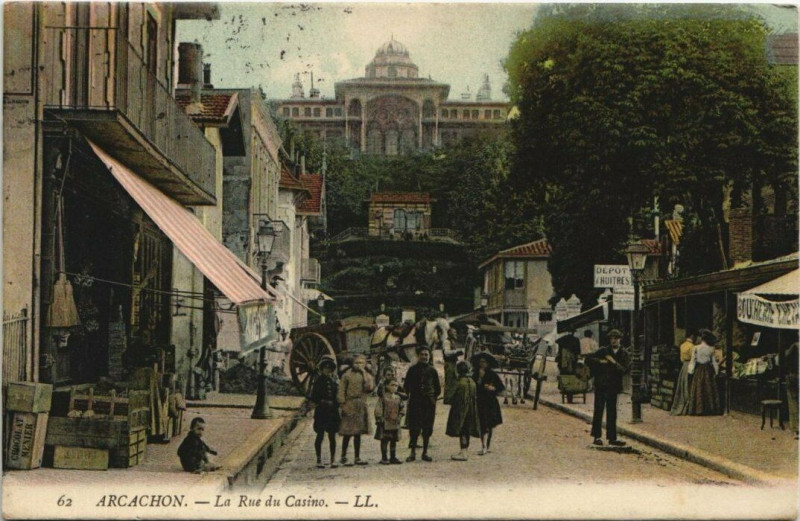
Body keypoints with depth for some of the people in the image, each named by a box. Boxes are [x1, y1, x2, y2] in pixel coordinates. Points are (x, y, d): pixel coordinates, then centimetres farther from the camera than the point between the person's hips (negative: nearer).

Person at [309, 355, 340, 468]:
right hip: (321, 412, -3)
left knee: (332, 436, 4)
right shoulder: (318, 381, 0)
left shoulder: (334, 381, 9)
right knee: (320, 435, 1)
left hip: (333, 412, 3)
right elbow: (313, 398, -1)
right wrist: (323, 402, -14)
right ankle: (319, 460, 7)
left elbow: (337, 397, 13)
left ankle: (333, 460, 9)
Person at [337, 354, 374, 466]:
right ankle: (343, 457, 4)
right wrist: (343, 404, -12)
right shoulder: (347, 375, -2)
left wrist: (364, 373, -7)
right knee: (348, 433, -4)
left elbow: (369, 387, -9)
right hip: (350, 405, -4)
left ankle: (357, 458, 15)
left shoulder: (367, 376, 10)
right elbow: (341, 391, -4)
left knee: (358, 433, 10)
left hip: (361, 406, 5)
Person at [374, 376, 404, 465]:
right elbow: (378, 409, -9)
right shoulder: (383, 397, -8)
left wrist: (399, 417, 6)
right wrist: (379, 419, -13)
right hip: (385, 423, -5)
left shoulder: (398, 398, 9)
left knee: (394, 440, 10)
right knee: (384, 440, 0)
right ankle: (384, 458, 7)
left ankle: (393, 457, 18)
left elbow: (401, 409, 18)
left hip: (395, 423, 5)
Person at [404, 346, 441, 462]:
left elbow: (438, 389, 15)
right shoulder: (413, 369, 4)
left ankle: (425, 453, 11)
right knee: (414, 428, -6)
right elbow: (406, 386, 8)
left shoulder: (432, 370, 8)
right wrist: (412, 395, 2)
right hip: (415, 402, -2)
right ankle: (413, 452, 0)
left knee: (427, 428, 4)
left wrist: (433, 397, 6)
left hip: (429, 403, 2)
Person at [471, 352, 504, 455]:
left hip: (490, 403, -3)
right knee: (481, 425, 4)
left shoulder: (492, 375, -2)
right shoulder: (476, 374, 7)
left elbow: (502, 387, 2)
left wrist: (493, 388, -15)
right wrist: (479, 378, -12)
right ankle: (484, 447, 13)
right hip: (479, 403, 3)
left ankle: (485, 447, -11)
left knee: (487, 425, -7)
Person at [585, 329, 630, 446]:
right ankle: (597, 436, 6)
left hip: (613, 386, 2)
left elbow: (624, 370, -7)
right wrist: (600, 361, -11)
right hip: (600, 385, -1)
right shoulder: (603, 351, 3)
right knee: (598, 410, -1)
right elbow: (588, 359, 2)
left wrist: (614, 363, -17)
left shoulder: (623, 354, 5)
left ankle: (612, 438, 11)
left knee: (612, 413, 6)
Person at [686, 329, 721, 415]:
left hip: (698, 370, -2)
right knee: (709, 389, 8)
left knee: (698, 389, 2)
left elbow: (693, 360, -5)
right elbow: (714, 361, 2)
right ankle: (709, 408, 9)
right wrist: (716, 371, 12)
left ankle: (698, 409, 0)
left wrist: (691, 371, 4)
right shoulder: (711, 349, -3)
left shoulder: (696, 348, -8)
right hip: (708, 371, 2)